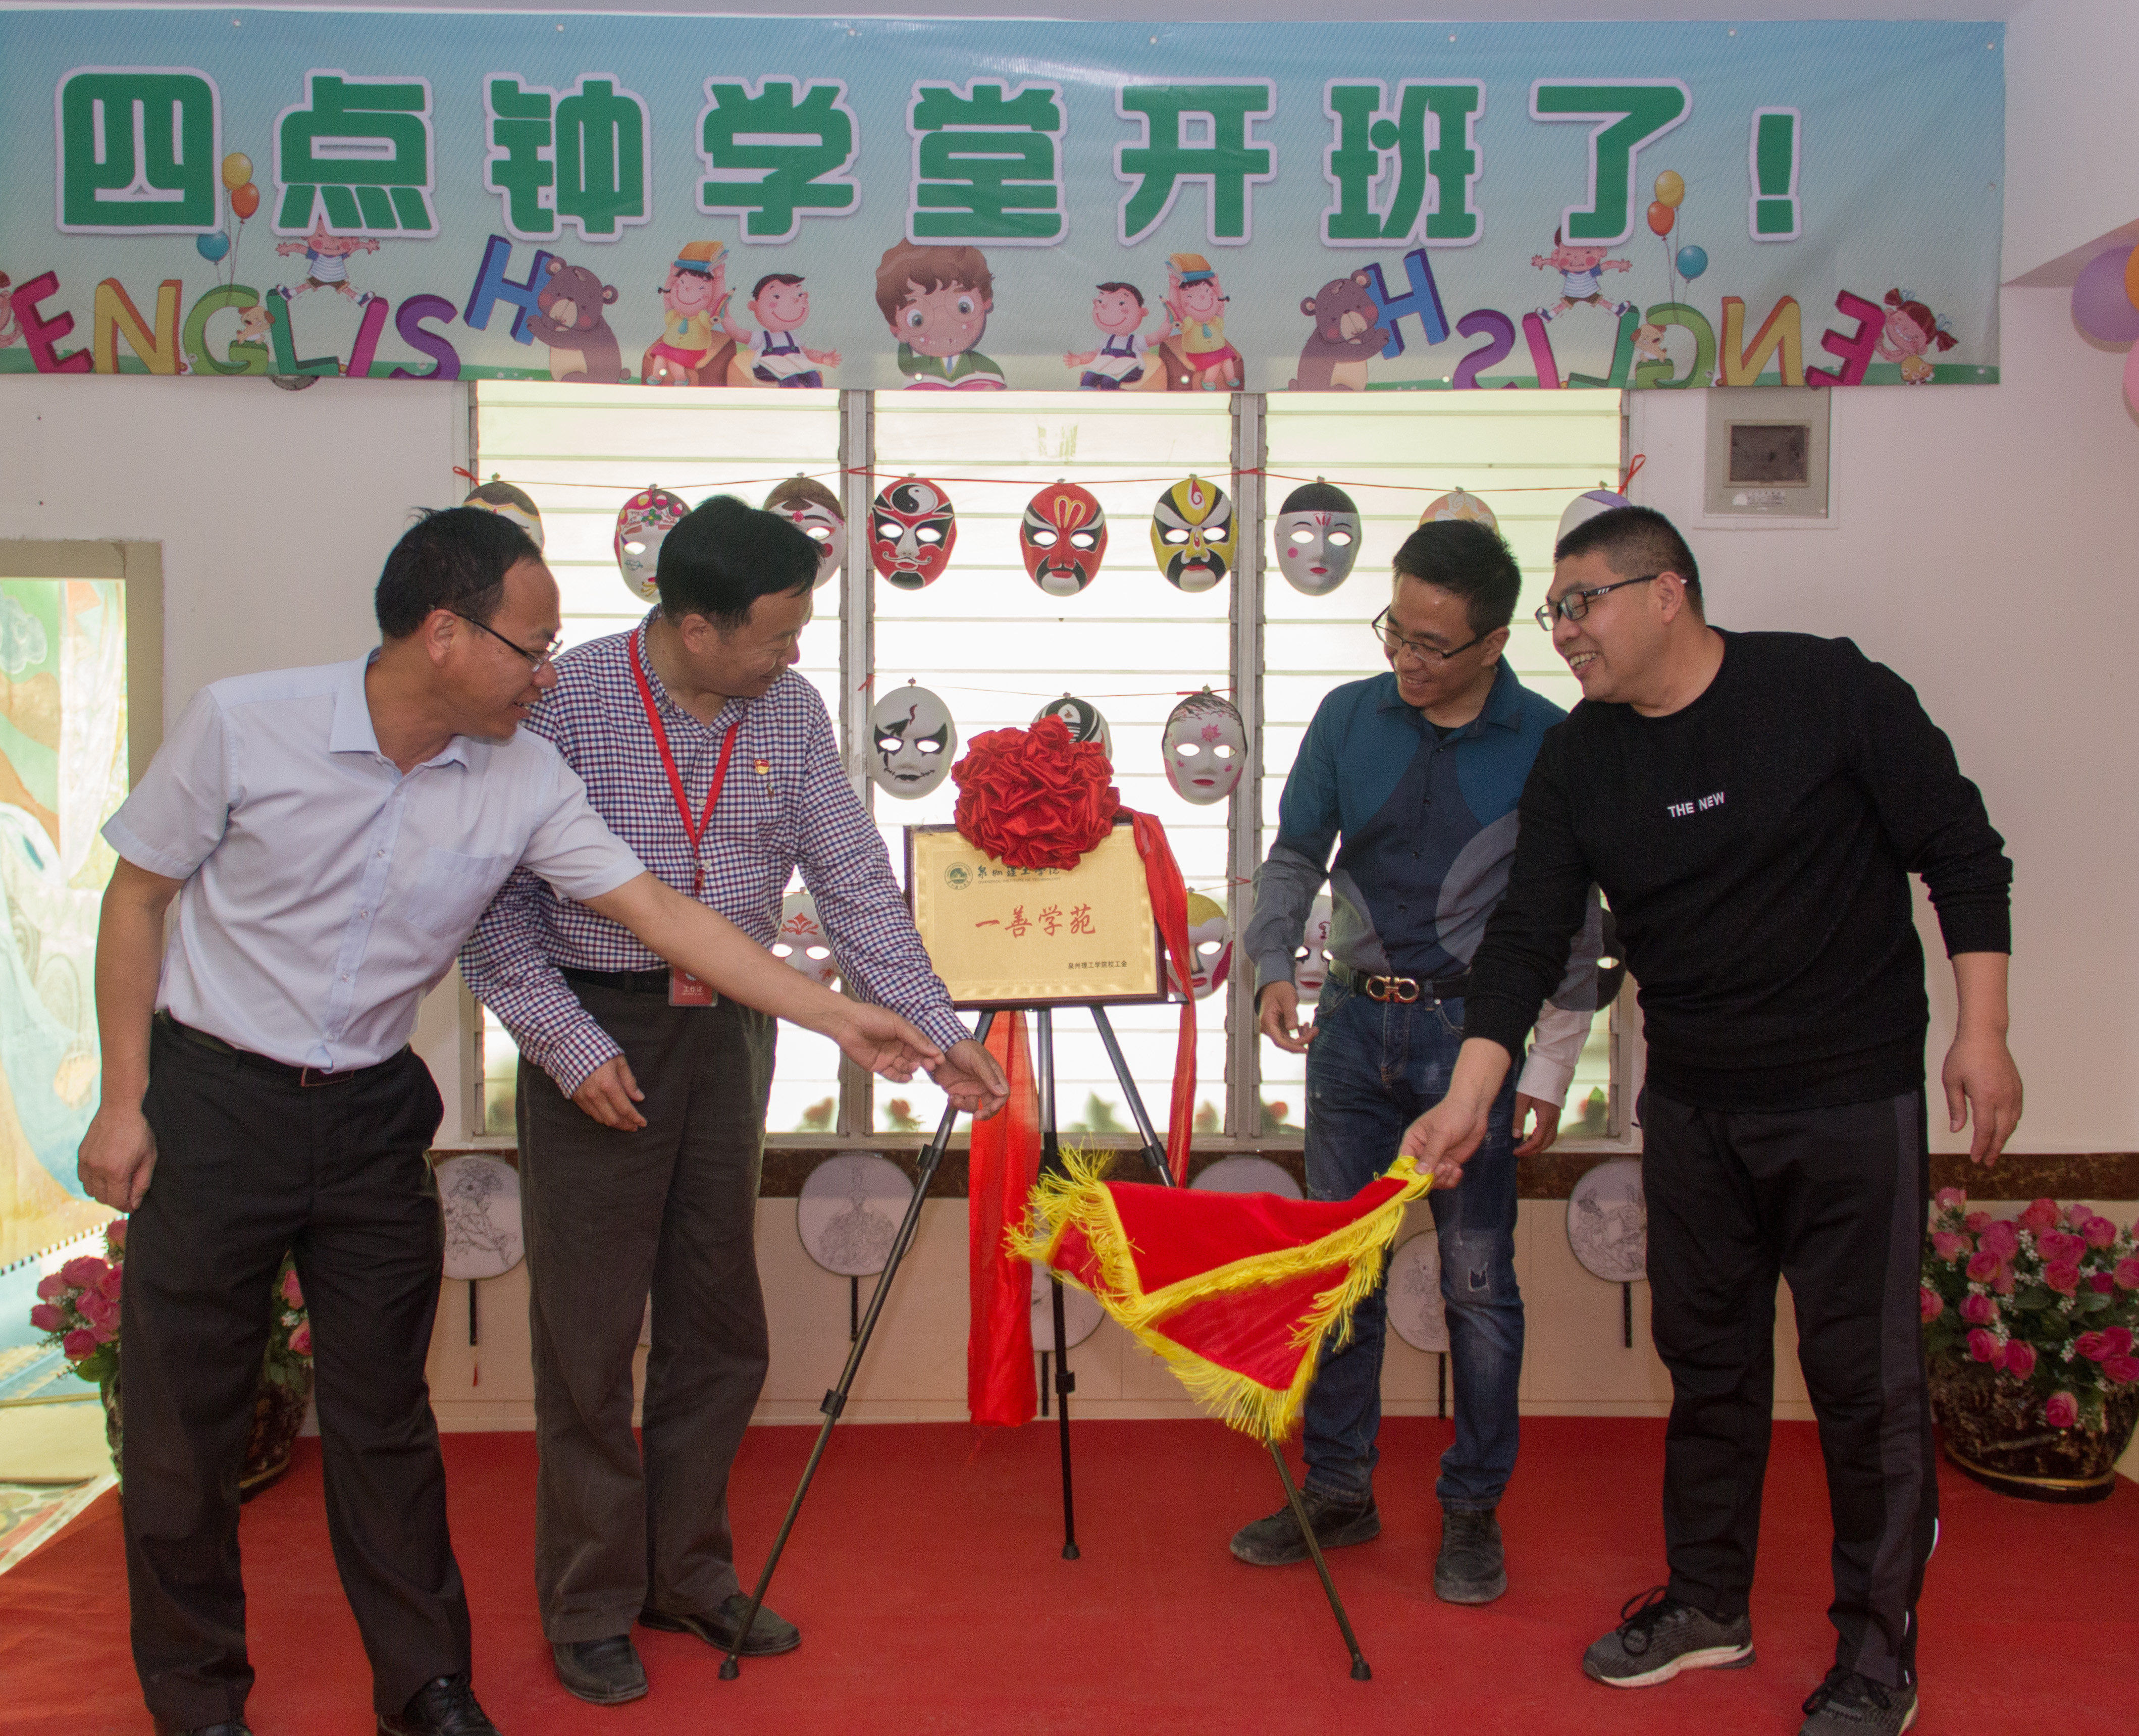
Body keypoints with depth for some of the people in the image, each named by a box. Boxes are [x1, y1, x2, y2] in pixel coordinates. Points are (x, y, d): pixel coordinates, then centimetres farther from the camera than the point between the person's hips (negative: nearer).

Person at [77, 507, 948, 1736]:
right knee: (185, 1413, 6)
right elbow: (138, 899, -5)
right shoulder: (244, 724, -15)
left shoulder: (526, 781, -8)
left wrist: (840, 1018, -10)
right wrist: (123, 1102, -7)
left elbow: (662, 914, -7)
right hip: (213, 1096, -2)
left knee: (384, 1409, 10)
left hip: (374, 1114, 3)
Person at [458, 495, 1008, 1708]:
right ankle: (591, 1604, 20)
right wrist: (570, 1045, -15)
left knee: (718, 1322, 13)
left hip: (728, 1032, 5)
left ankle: (690, 1572, 30)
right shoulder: (566, 701, -12)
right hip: (596, 1033, -4)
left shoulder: (792, 712, 1)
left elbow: (855, 883, 2)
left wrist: (942, 1034, -2)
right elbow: (496, 902, -9)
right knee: (592, 1331, 3)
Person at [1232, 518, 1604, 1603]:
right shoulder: (1349, 719, 3)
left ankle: (1473, 1511, 18)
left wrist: (1549, 1070, -5)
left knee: (1476, 1280, 4)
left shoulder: (1547, 744, -6)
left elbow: (1574, 921, -2)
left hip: (1474, 1028, -3)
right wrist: (1273, 967, -7)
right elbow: (1295, 856, 10)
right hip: (1355, 1023, 3)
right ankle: (1338, 1489, 24)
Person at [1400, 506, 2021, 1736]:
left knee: (1867, 1377, 3)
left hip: (1853, 1098, -4)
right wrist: (1470, 1098, -8)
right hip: (1693, 1106, 5)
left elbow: (1963, 854, -6)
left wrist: (1983, 1030, -10)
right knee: (1708, 1357, 15)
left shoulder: (1831, 691, -11)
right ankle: (1709, 1602, 32)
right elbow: (1529, 937, -1)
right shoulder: (1579, 763, 1)